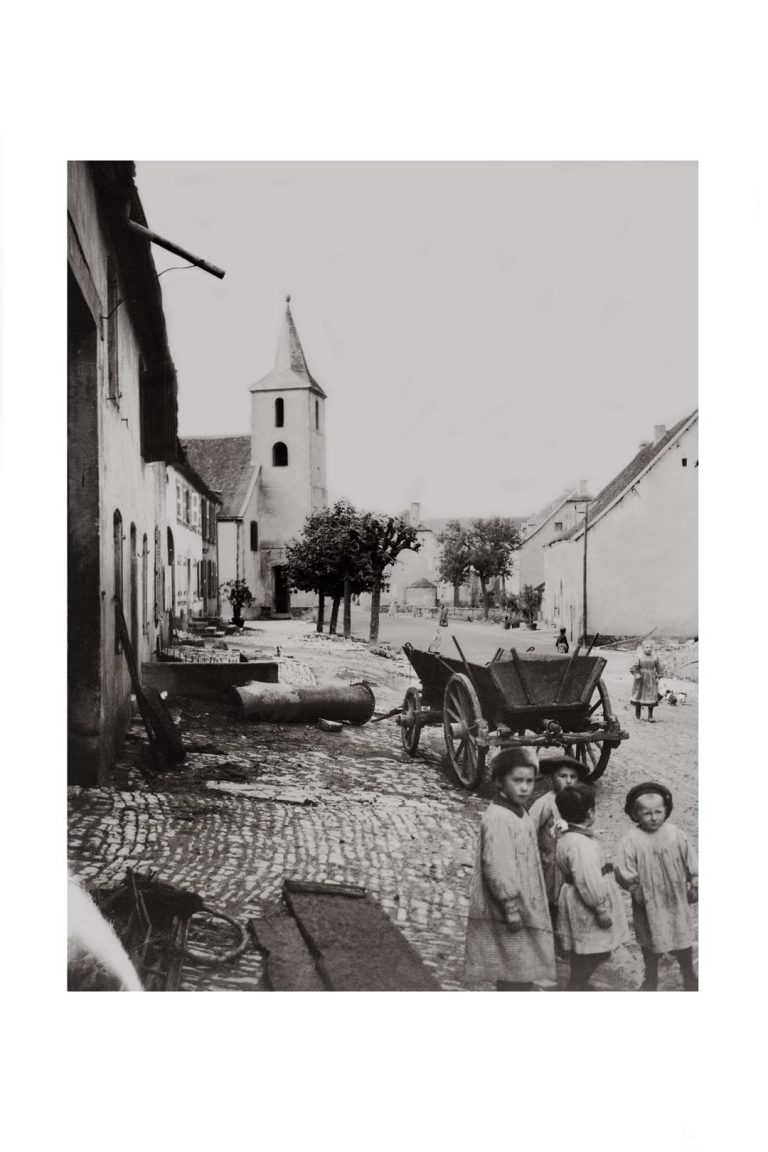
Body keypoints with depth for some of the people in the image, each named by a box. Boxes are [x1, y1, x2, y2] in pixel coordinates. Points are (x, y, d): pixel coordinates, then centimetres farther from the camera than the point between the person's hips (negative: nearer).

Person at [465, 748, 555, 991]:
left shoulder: (520, 814, 11)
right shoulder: (497, 819, -21)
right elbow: (496, 867, -25)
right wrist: (511, 907, -24)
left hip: (525, 910, 10)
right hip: (507, 916, -10)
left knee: (522, 977, 18)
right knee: (517, 978, -4)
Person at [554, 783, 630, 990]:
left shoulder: (565, 838, 9)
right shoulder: (580, 843, -24)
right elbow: (588, 881, -27)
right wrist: (602, 909, -18)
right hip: (586, 914, -10)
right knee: (580, 974, -2)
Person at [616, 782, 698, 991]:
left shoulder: (676, 834, -12)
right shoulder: (631, 840, -19)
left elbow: (691, 863, -2)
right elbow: (624, 872, -17)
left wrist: (695, 887, 0)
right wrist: (636, 890, -15)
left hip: (677, 900, 1)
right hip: (649, 903, -1)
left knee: (683, 938, 16)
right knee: (650, 942, 15)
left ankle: (689, 976, 39)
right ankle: (651, 978, 36)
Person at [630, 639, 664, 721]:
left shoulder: (655, 658, 1)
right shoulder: (639, 657, -4)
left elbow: (659, 668, 10)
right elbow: (634, 667, -5)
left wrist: (658, 677, 4)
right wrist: (636, 674, -19)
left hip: (651, 680, 1)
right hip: (641, 680, -1)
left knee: (652, 697, -4)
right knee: (639, 696, 8)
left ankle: (650, 716, 6)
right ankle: (637, 716, 21)